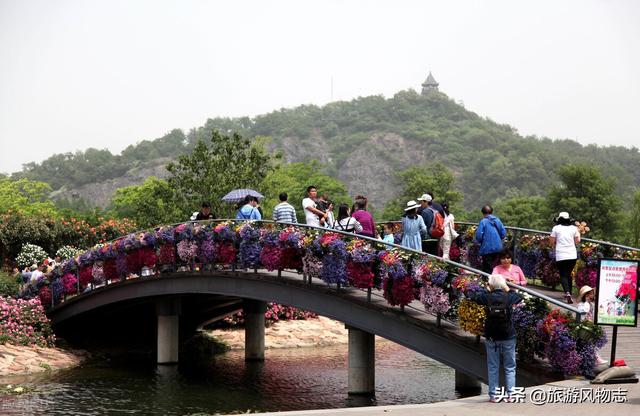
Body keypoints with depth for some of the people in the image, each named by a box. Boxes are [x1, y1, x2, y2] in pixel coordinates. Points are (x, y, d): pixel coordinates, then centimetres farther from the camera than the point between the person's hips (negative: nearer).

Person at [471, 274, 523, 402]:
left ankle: (493, 395, 8)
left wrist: (487, 291, 14)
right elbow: (520, 297, 14)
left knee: (493, 368, 8)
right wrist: (508, 290, 20)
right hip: (508, 337, 0)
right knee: (510, 367, 9)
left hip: (491, 338, 0)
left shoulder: (487, 297, -9)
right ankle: (511, 394, 6)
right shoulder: (509, 297, -7)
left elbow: (473, 297, 8)